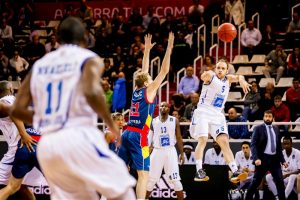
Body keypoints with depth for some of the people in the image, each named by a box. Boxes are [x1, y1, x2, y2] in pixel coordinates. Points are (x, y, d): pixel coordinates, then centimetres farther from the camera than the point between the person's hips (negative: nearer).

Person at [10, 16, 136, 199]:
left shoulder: (40, 64, 18)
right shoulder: (89, 59, 2)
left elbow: (17, 109, 13)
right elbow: (91, 92, -19)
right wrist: (111, 124, -5)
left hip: (47, 144, 6)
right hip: (78, 138, -6)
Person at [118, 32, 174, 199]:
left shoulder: (137, 90, 14)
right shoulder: (149, 91, -3)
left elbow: (144, 71, 28)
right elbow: (164, 71, -5)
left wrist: (147, 50, 33)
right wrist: (169, 49, -2)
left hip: (127, 134, 8)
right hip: (139, 136, -8)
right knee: (144, 174, -10)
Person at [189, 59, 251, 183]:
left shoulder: (228, 79, 5)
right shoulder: (211, 77, -1)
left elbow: (238, 77, -14)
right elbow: (204, 77, -21)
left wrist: (241, 80, -35)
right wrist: (206, 75, -42)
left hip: (218, 116, 4)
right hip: (203, 113, -4)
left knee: (224, 142, -6)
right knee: (202, 140, -19)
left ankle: (235, 172, -13)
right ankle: (199, 171, -20)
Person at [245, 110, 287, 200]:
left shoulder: (276, 129, 13)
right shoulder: (258, 129, -3)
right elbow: (253, 144, -9)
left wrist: (283, 160, 14)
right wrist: (256, 158, -22)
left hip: (275, 159, 5)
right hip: (263, 159, -5)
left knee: (280, 181, 2)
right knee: (256, 181, -1)